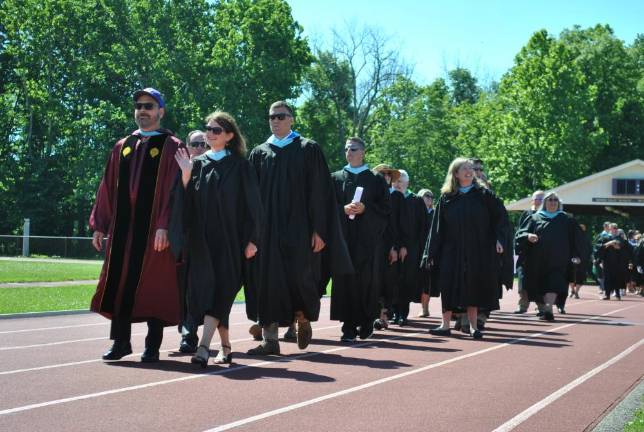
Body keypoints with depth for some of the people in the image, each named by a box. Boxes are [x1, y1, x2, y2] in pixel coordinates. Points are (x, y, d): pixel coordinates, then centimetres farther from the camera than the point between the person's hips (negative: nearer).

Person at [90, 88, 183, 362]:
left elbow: (174, 189, -9)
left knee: (153, 286, 0)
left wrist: (165, 226, -18)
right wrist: (100, 225, 8)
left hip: (154, 228, -5)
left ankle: (153, 345, 7)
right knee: (121, 282, 5)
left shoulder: (171, 147, -1)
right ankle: (121, 341, 14)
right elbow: (109, 187, 14)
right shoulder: (122, 147, 14)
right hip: (123, 227, 5)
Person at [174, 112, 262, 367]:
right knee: (204, 288, 4)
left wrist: (251, 239, -8)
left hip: (229, 239, -4)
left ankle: (205, 346, -19)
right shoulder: (197, 164, 11)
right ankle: (225, 346, 16)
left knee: (219, 291, -11)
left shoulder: (239, 165, 1)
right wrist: (185, 175, -10)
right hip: (202, 239, 4)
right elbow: (187, 202, 6)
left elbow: (251, 203, -2)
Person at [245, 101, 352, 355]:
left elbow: (320, 192, -2)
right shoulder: (259, 153, 12)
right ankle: (270, 339, 1)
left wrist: (319, 230, -9)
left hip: (298, 227, -3)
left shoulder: (308, 150, 3)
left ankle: (303, 319, 25)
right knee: (268, 280, -2)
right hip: (267, 229, 3)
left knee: (299, 276, -5)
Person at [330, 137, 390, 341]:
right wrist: (344, 209, -13)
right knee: (345, 278, -5)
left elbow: (385, 209, 3)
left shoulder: (376, 180, 9)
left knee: (366, 278, -4)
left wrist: (365, 209, -13)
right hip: (343, 237, 1)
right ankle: (349, 327, -3)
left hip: (368, 239, -1)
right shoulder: (336, 178, 13)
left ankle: (366, 323, 8)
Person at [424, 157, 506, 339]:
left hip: (478, 251, -1)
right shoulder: (446, 198, 5)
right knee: (449, 287, 0)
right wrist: (432, 252, 1)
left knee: (474, 287, 1)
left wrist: (498, 239, -10)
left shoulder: (484, 194, 3)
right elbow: (437, 228, 5)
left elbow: (499, 215, 2)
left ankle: (473, 326, 9)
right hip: (452, 251, 1)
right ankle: (445, 325, 7)